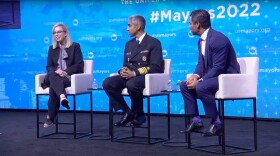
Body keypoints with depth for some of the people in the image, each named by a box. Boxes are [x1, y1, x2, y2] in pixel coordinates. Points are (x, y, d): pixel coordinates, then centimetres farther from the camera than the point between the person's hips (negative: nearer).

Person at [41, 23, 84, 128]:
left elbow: (79, 65, -3)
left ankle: (51, 117, -46)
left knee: (53, 86, -37)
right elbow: (49, 66, 12)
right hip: (55, 77, 3)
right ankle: (62, 96, -65)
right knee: (52, 75, -38)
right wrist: (55, 71, -14)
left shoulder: (75, 46, 8)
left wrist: (65, 72, -19)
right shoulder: (52, 48, 21)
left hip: (71, 78, -3)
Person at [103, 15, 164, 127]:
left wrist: (134, 73, -21)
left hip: (147, 77, -6)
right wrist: (123, 70, -7)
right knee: (107, 83, -20)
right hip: (130, 76, 6)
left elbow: (155, 67, -11)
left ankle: (138, 114, -13)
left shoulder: (154, 43, -1)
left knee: (131, 84, -39)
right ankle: (127, 112, -8)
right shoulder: (129, 44, 20)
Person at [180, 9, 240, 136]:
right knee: (184, 85, -1)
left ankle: (217, 122, -17)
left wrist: (200, 81, -25)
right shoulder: (201, 40, 8)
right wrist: (196, 75, -10)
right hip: (212, 76, 10)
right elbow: (201, 63, 11)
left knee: (201, 87, -33)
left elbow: (218, 68, -25)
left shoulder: (218, 39, -23)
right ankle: (196, 120, 1)